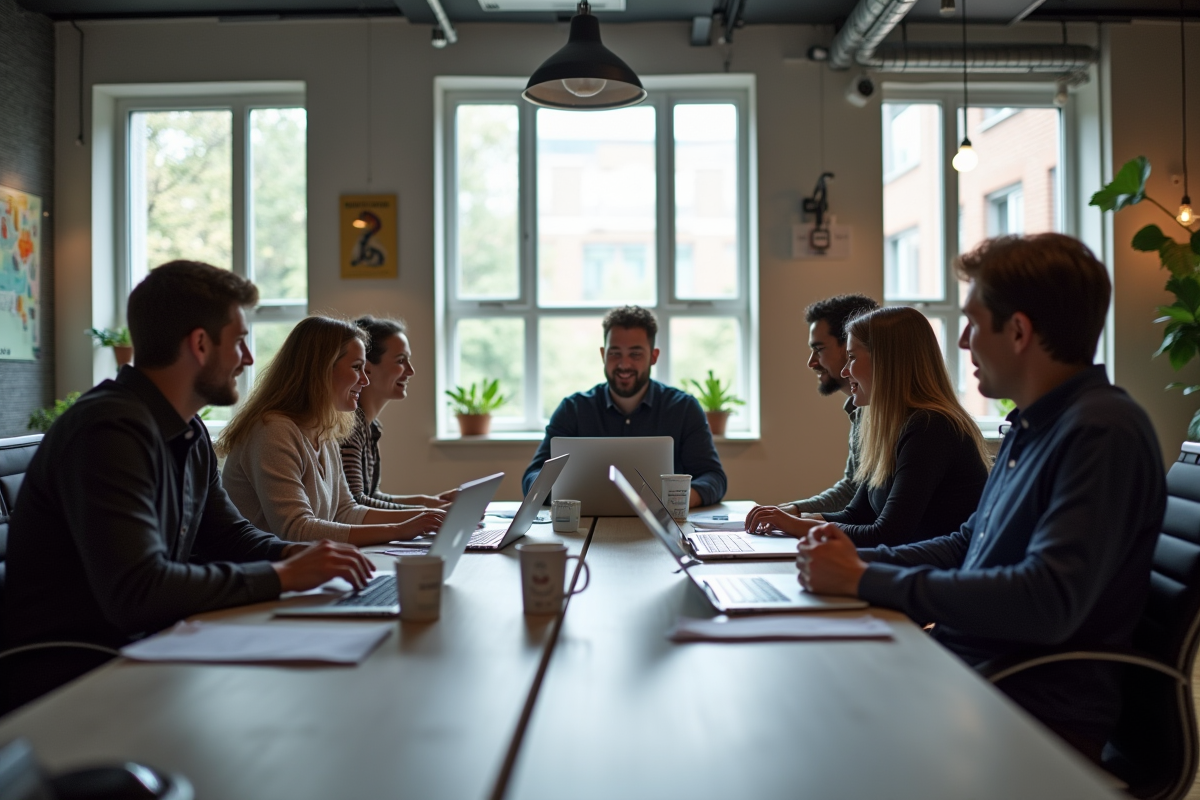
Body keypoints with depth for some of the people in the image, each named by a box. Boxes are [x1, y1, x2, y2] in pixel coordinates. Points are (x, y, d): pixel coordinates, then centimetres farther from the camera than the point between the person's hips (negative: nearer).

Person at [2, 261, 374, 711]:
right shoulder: (110, 430, -23)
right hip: (65, 674, -8)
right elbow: (137, 592, -32)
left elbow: (229, 535, 16)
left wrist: (296, 555, -5)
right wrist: (281, 575, -24)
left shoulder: (190, 434, 7)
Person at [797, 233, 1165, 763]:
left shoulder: (1103, 431, -18)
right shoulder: (1031, 426, 11)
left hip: (1038, 711, -8)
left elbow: (1048, 603, -29)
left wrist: (866, 580, -23)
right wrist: (861, 560, 3)